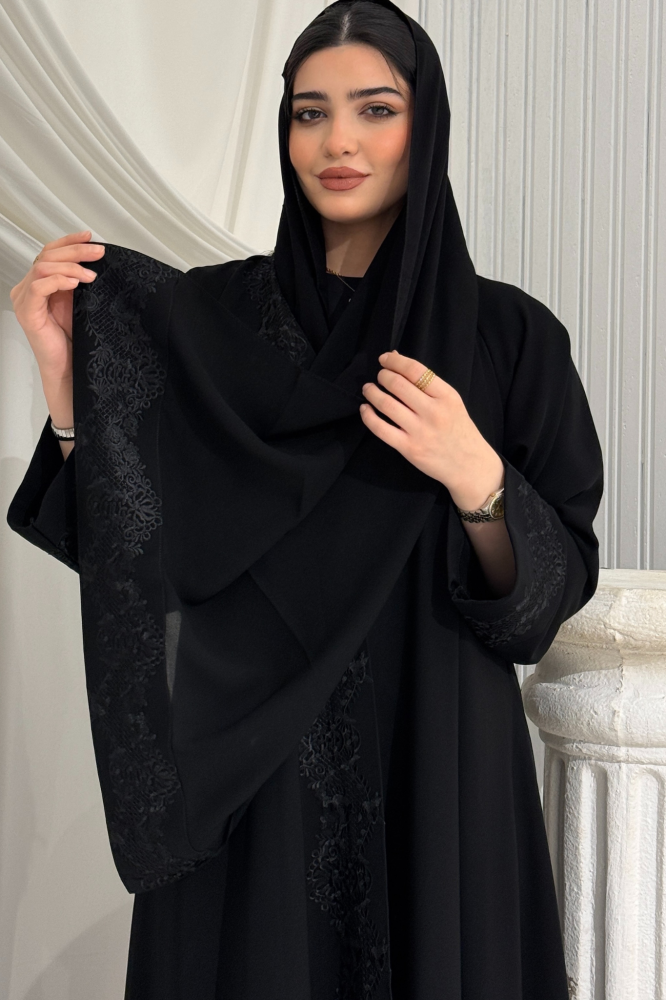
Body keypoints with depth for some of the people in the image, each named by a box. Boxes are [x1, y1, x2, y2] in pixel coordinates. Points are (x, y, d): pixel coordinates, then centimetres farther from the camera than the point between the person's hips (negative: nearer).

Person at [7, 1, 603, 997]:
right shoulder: (206, 315, 0)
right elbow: (129, 540, -4)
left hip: (432, 762, 0)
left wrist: (476, 479, -22)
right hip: (243, 769, 1)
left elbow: (556, 584, -4)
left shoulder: (509, 334, -3)